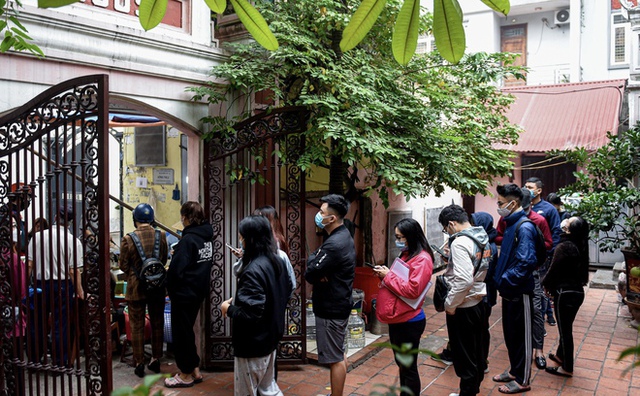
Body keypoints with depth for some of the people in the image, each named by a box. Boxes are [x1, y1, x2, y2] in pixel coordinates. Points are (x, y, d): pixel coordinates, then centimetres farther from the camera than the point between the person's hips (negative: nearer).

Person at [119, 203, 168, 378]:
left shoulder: (128, 239, -14)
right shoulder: (161, 236, -7)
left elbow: (123, 265, -5)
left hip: (136, 287, -2)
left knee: (137, 326, 9)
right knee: (157, 323, 15)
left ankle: (139, 363, 14)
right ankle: (156, 360, 24)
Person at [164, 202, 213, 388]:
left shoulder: (188, 239, -21)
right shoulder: (207, 236, 4)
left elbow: (176, 270, -21)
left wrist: (171, 288, -4)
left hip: (184, 293, -8)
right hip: (199, 290, 8)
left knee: (181, 332, 7)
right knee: (187, 330, 20)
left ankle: (186, 375, 18)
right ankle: (195, 370, 28)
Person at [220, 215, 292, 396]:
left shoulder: (253, 270, -26)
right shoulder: (277, 262, 3)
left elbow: (250, 313, -32)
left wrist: (229, 309, -12)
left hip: (253, 344, -9)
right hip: (270, 338, 9)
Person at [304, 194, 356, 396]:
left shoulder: (334, 244, -25)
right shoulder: (344, 235, 8)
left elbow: (310, 275, -23)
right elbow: (319, 260, 9)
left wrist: (313, 258, -5)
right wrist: (317, 267, -13)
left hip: (330, 309, -11)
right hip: (340, 303, 11)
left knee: (335, 358, 1)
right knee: (339, 353, 21)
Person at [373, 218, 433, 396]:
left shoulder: (422, 259, -17)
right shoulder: (407, 255, 12)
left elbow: (412, 289, -25)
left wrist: (388, 276, -18)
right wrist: (385, 274, 0)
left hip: (409, 322, -10)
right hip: (398, 319, 10)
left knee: (409, 367, 3)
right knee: (401, 364, 21)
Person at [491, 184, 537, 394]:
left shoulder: (524, 228, -20)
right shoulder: (511, 225, 8)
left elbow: (526, 262, -28)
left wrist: (505, 281, -23)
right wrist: (500, 279, 8)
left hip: (519, 292, -9)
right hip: (509, 290, 9)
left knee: (521, 336, 6)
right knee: (510, 333, 19)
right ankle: (515, 370, 36)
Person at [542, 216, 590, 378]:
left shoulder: (563, 247, -20)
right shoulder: (580, 247, 4)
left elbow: (553, 270, -14)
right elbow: (580, 269, 12)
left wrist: (546, 284, 6)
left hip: (565, 293, -8)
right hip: (578, 291, 8)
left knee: (565, 329, 3)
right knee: (566, 327, 22)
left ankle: (567, 368, 14)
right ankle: (561, 355, 39)